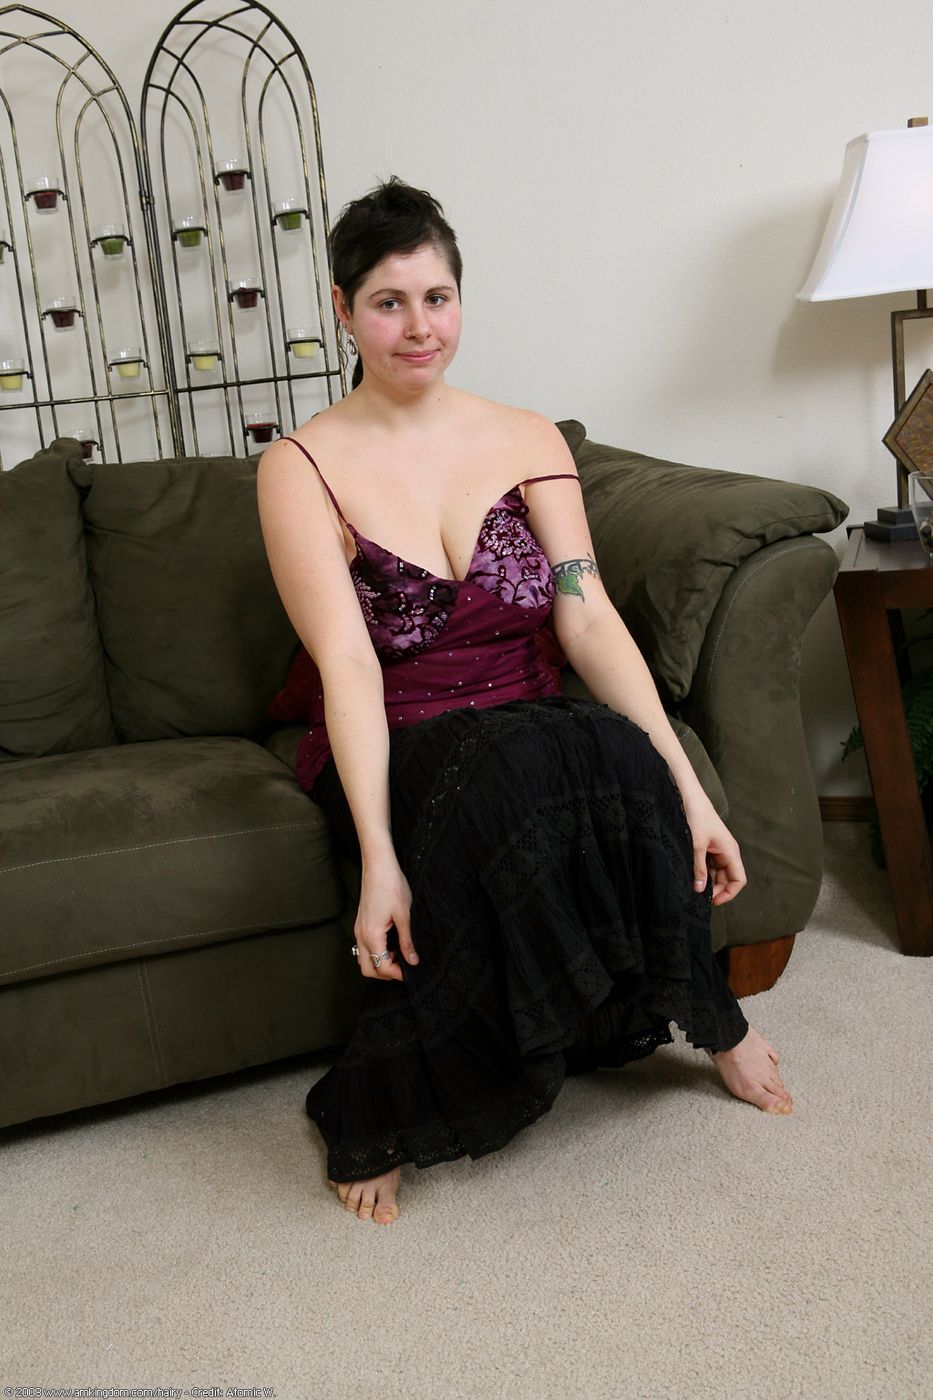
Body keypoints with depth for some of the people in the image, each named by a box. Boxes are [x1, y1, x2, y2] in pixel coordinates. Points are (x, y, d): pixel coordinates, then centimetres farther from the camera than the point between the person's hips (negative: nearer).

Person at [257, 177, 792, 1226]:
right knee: (512, 765, -37)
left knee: (619, 757, -33)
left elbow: (590, 619, -4)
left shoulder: (527, 441, 7)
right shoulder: (303, 467, -2)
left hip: (538, 735, 3)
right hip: (393, 751, -3)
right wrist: (378, 859, -27)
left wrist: (688, 791, -16)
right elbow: (347, 662, -15)